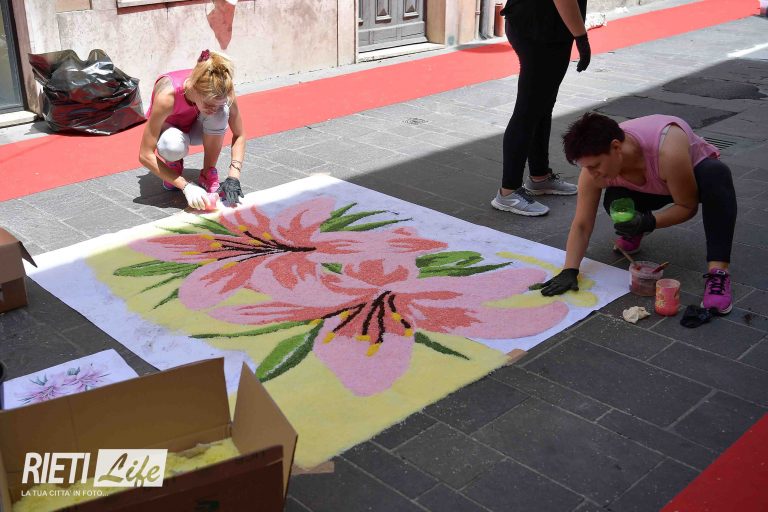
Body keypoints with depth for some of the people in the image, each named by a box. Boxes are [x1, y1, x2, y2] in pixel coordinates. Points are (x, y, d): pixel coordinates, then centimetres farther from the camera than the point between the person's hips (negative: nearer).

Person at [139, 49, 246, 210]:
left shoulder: (221, 91, -31)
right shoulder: (168, 94, -39)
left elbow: (239, 135, -16)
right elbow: (145, 155, -35)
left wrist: (233, 177, -30)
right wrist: (186, 186, -40)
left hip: (195, 127, 3)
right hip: (168, 129, -2)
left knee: (221, 113, -32)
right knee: (173, 145, -39)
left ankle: (208, 174, -13)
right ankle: (173, 166, -2)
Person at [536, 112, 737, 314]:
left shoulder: (667, 152, -42)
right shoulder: (595, 162, -29)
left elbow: (688, 206, -28)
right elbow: (581, 225, -25)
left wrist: (649, 222, -43)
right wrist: (569, 271, -35)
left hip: (696, 173, -3)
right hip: (651, 189, 3)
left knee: (717, 174, -38)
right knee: (614, 202, -30)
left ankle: (718, 272, -40)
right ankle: (634, 232, 7)